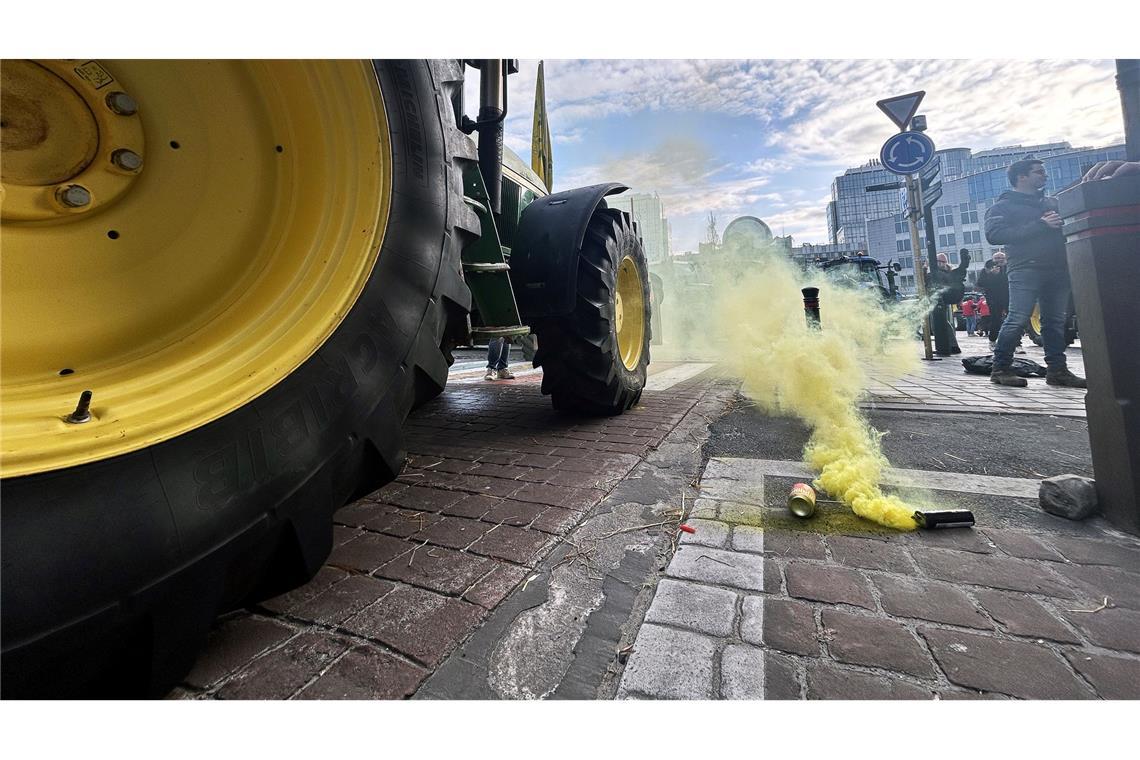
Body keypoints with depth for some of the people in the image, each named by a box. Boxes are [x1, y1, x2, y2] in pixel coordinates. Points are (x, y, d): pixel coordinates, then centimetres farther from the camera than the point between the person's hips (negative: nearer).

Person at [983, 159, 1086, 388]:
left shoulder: (1052, 203, 24)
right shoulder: (1003, 206, 3)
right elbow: (994, 235, -12)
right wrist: (1040, 225, -14)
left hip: (1058, 270, 7)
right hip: (1026, 270, -7)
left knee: (1055, 321, 6)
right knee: (1018, 320, -14)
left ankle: (1057, 369, 10)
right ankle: (1000, 369, -8)